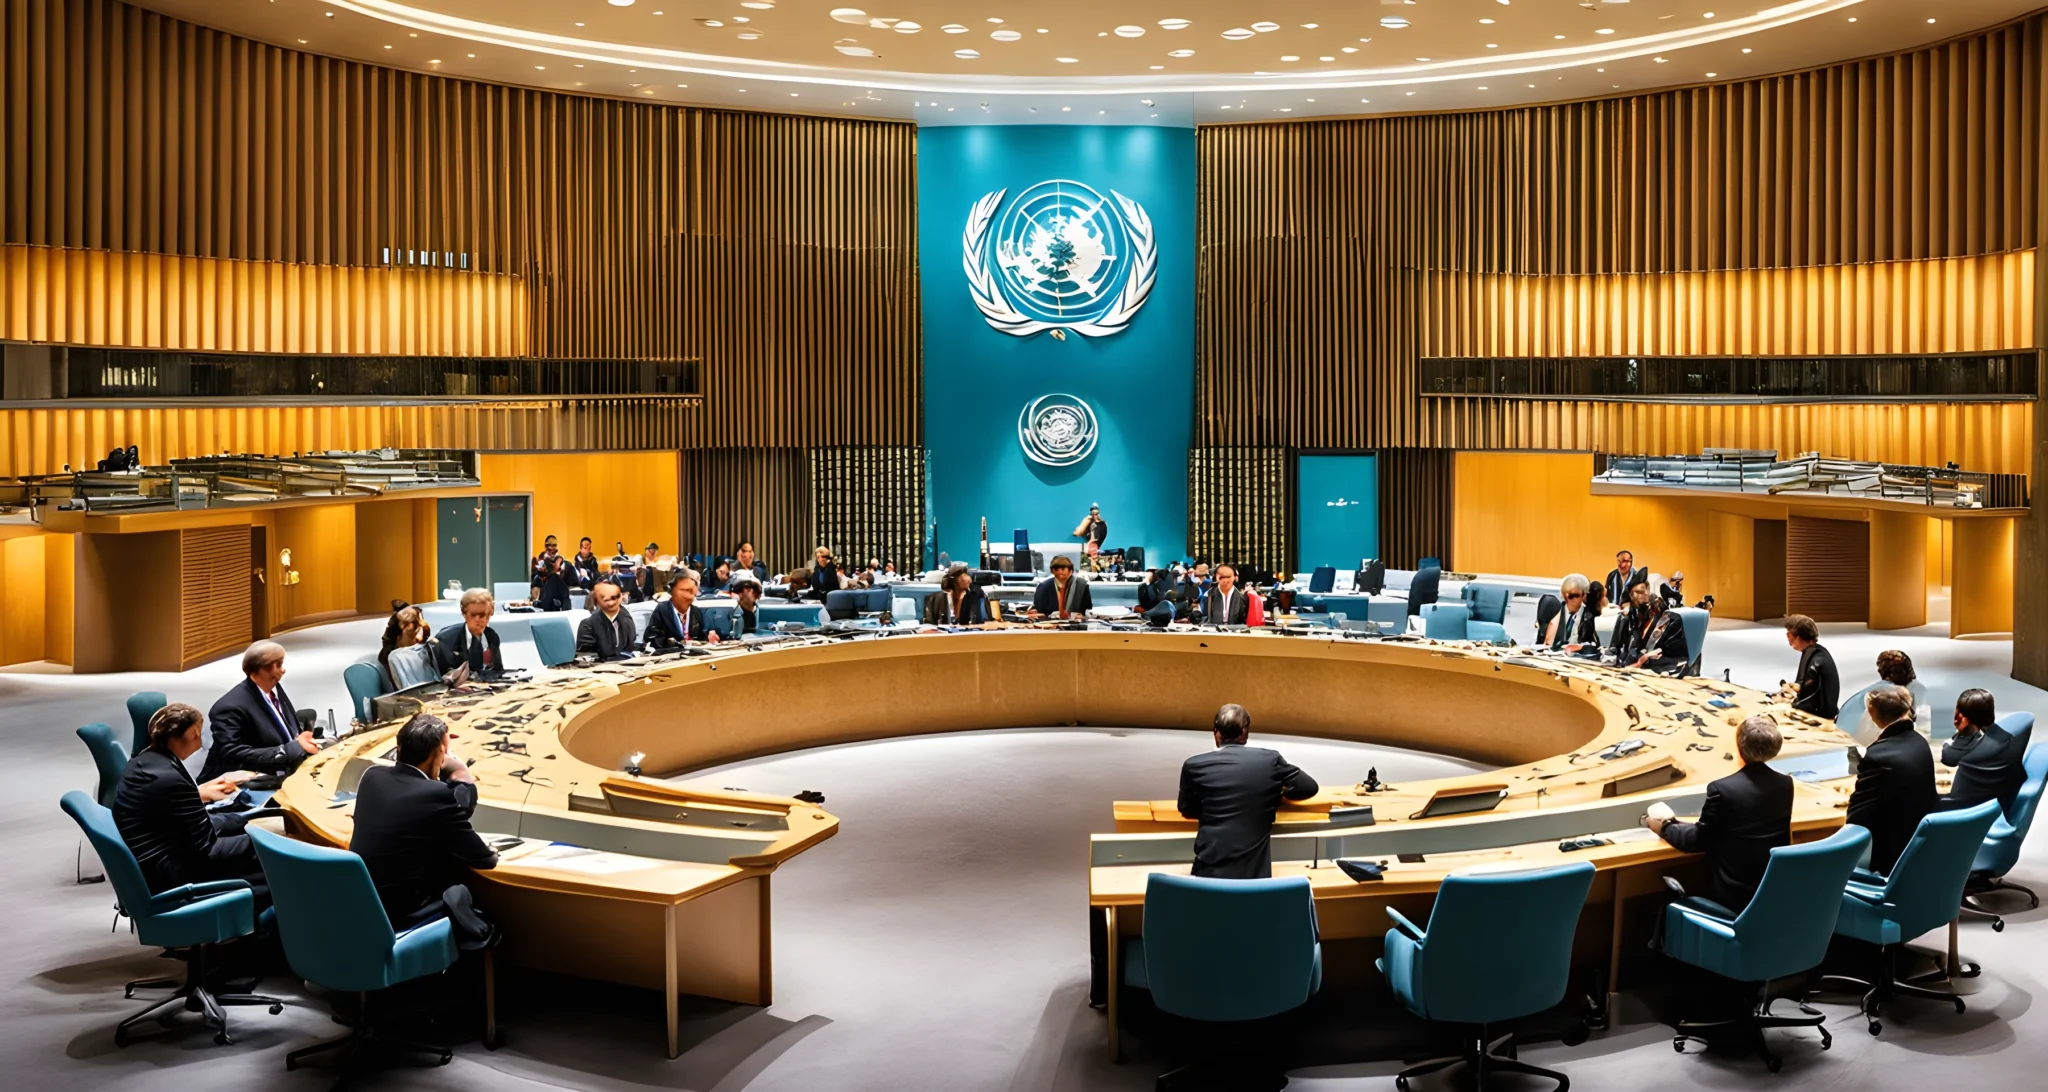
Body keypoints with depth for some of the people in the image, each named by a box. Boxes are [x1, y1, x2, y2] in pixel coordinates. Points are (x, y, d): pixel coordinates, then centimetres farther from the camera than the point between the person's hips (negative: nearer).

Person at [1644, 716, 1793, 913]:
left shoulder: (1722, 789, -20)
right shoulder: (1785, 785, -2)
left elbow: (1699, 841, -10)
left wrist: (1664, 827, 8)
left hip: (1734, 896, -5)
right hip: (1776, 891, 6)